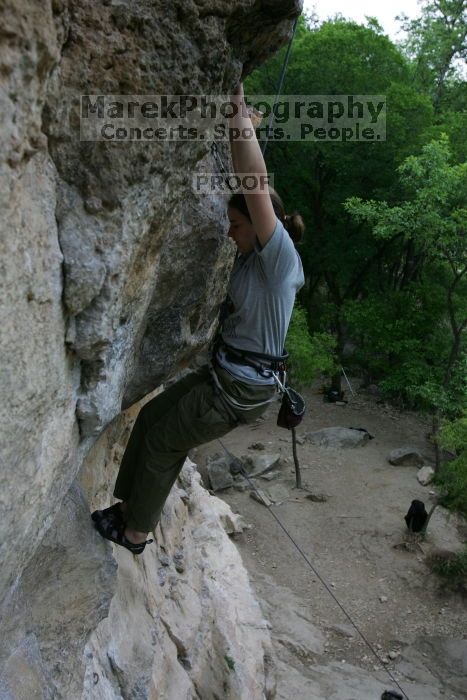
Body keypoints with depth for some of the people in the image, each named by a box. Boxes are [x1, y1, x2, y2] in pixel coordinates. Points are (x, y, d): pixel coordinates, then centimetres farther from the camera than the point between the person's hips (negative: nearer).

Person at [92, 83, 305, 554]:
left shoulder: (280, 259, -19)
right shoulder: (252, 256, 7)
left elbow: (256, 184, -31)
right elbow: (245, 180, 13)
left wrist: (240, 113, -26)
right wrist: (237, 124, 8)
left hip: (240, 389, -9)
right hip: (224, 372, 9)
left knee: (161, 443, 6)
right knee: (152, 414, 18)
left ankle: (134, 532, 26)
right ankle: (130, 506, 33)